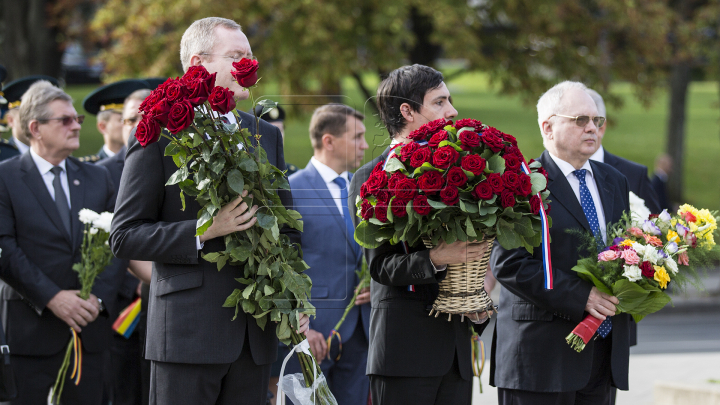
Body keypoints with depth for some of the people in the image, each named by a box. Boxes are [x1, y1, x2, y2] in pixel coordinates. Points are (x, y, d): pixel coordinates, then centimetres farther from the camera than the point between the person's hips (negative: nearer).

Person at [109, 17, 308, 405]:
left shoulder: (267, 136, 16)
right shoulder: (159, 137, -3)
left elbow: (286, 227, 22)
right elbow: (124, 236, -6)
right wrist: (202, 232, -17)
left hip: (254, 336, 5)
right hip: (186, 333, -5)